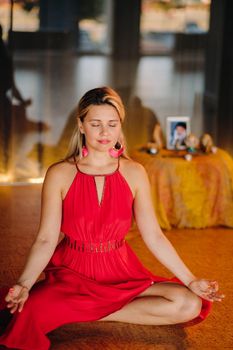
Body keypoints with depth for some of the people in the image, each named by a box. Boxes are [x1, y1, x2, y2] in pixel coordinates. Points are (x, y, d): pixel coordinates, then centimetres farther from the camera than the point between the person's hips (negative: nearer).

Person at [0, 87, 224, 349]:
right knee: (33, 313, -35)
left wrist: (190, 280, -5)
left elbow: (153, 236, 2)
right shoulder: (59, 174, -5)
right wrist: (24, 284, -24)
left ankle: (89, 312, -10)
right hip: (72, 272, -3)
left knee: (190, 305, -20)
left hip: (121, 273, 3)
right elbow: (46, 239, -8)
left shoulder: (134, 173, 1)